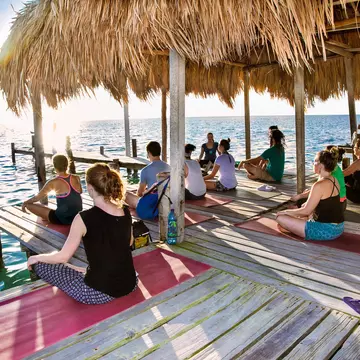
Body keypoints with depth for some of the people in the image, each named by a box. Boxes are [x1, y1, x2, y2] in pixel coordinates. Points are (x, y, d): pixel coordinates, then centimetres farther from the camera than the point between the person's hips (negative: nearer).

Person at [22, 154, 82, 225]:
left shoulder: (53, 183, -14)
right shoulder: (76, 178, -3)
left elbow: (38, 197, -4)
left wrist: (25, 203, 14)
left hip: (62, 219, -6)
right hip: (77, 218, 6)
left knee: (28, 205, 5)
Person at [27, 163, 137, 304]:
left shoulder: (84, 218, -19)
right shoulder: (126, 212, -4)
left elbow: (62, 257, -10)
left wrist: (36, 258, 9)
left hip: (99, 292, -6)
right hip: (130, 284, 6)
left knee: (40, 264, 8)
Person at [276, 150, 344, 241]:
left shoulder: (320, 185, -22)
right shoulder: (334, 180, 6)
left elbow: (306, 211, -17)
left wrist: (285, 211, -4)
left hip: (326, 231, -10)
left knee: (280, 217, -10)